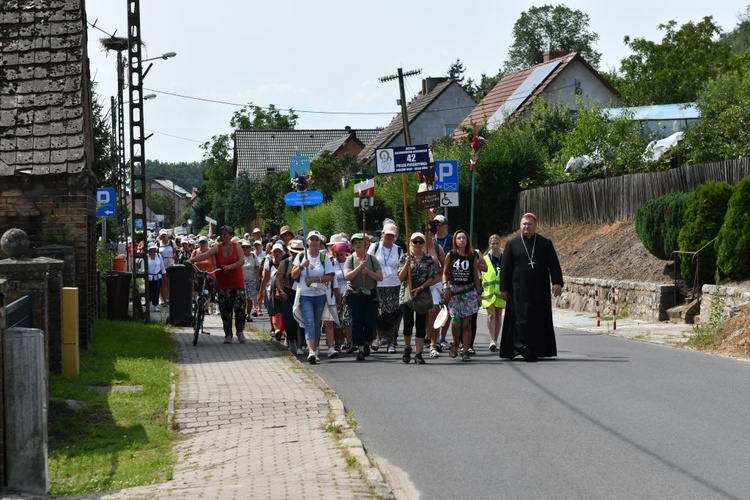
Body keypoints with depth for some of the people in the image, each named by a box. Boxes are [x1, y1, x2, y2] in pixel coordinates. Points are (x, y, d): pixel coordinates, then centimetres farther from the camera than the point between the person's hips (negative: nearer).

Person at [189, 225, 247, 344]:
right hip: (223, 284, 0)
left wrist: (230, 266, -26)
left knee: (240, 308, -5)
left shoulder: (236, 246, -1)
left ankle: (240, 331, 15)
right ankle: (228, 334, 12)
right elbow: (204, 255, -17)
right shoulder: (217, 248, -4)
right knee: (225, 310, 1)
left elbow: (242, 261, -11)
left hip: (237, 282, 0)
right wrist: (191, 260, -33)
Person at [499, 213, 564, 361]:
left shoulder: (546, 244, 7)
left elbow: (554, 264, 1)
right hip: (519, 290, -1)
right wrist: (504, 289, 0)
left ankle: (536, 350, 8)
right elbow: (505, 268, 5)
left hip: (540, 290, 1)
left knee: (539, 319, 3)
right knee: (522, 316, -12)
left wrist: (557, 282, -12)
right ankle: (522, 346, -17)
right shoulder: (512, 244, 5)